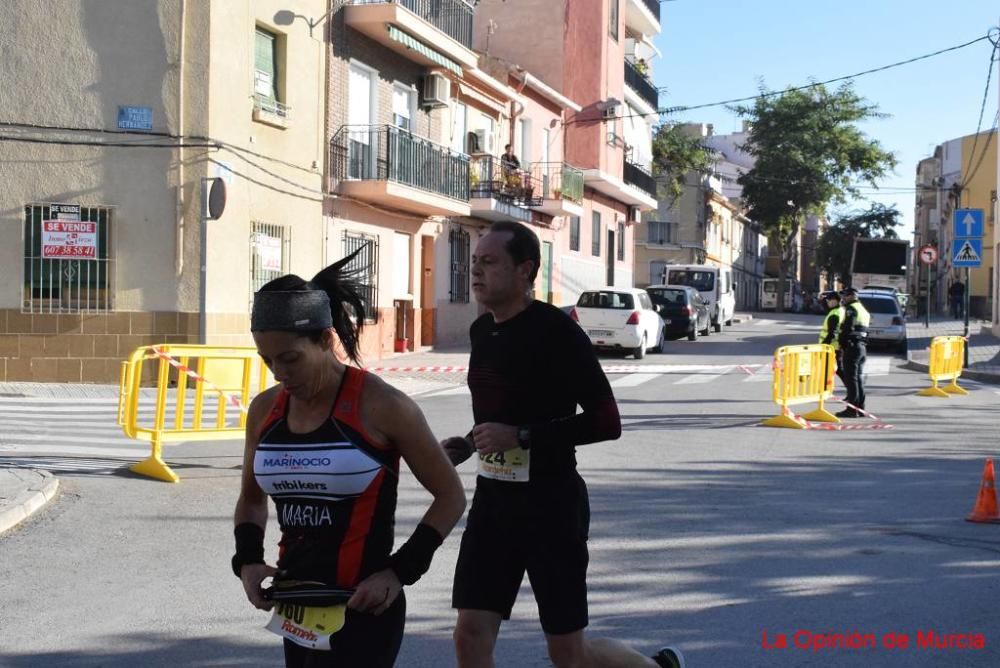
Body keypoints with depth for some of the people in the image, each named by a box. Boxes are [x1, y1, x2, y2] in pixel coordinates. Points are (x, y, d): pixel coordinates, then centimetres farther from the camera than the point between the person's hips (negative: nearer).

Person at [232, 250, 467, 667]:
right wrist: (247, 561, 2)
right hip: (296, 610, 6)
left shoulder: (380, 406, -13)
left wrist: (400, 571, -13)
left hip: (361, 612, -6)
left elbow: (450, 496, -4)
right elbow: (251, 498, 20)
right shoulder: (265, 411, 3)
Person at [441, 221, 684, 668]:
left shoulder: (556, 332, -16)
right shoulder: (481, 330, 8)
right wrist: (468, 445, 6)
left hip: (551, 501, -7)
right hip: (493, 497, 7)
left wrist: (519, 436, -24)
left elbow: (607, 422, -19)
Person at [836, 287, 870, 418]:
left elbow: (848, 328, -20)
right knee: (859, 378, 12)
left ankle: (852, 409, -8)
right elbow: (865, 330, 18)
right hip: (862, 346, 9)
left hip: (852, 346, -9)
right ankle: (860, 408, 15)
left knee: (851, 378, -7)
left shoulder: (851, 309, -10)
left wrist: (841, 342, -8)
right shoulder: (863, 309, 20)